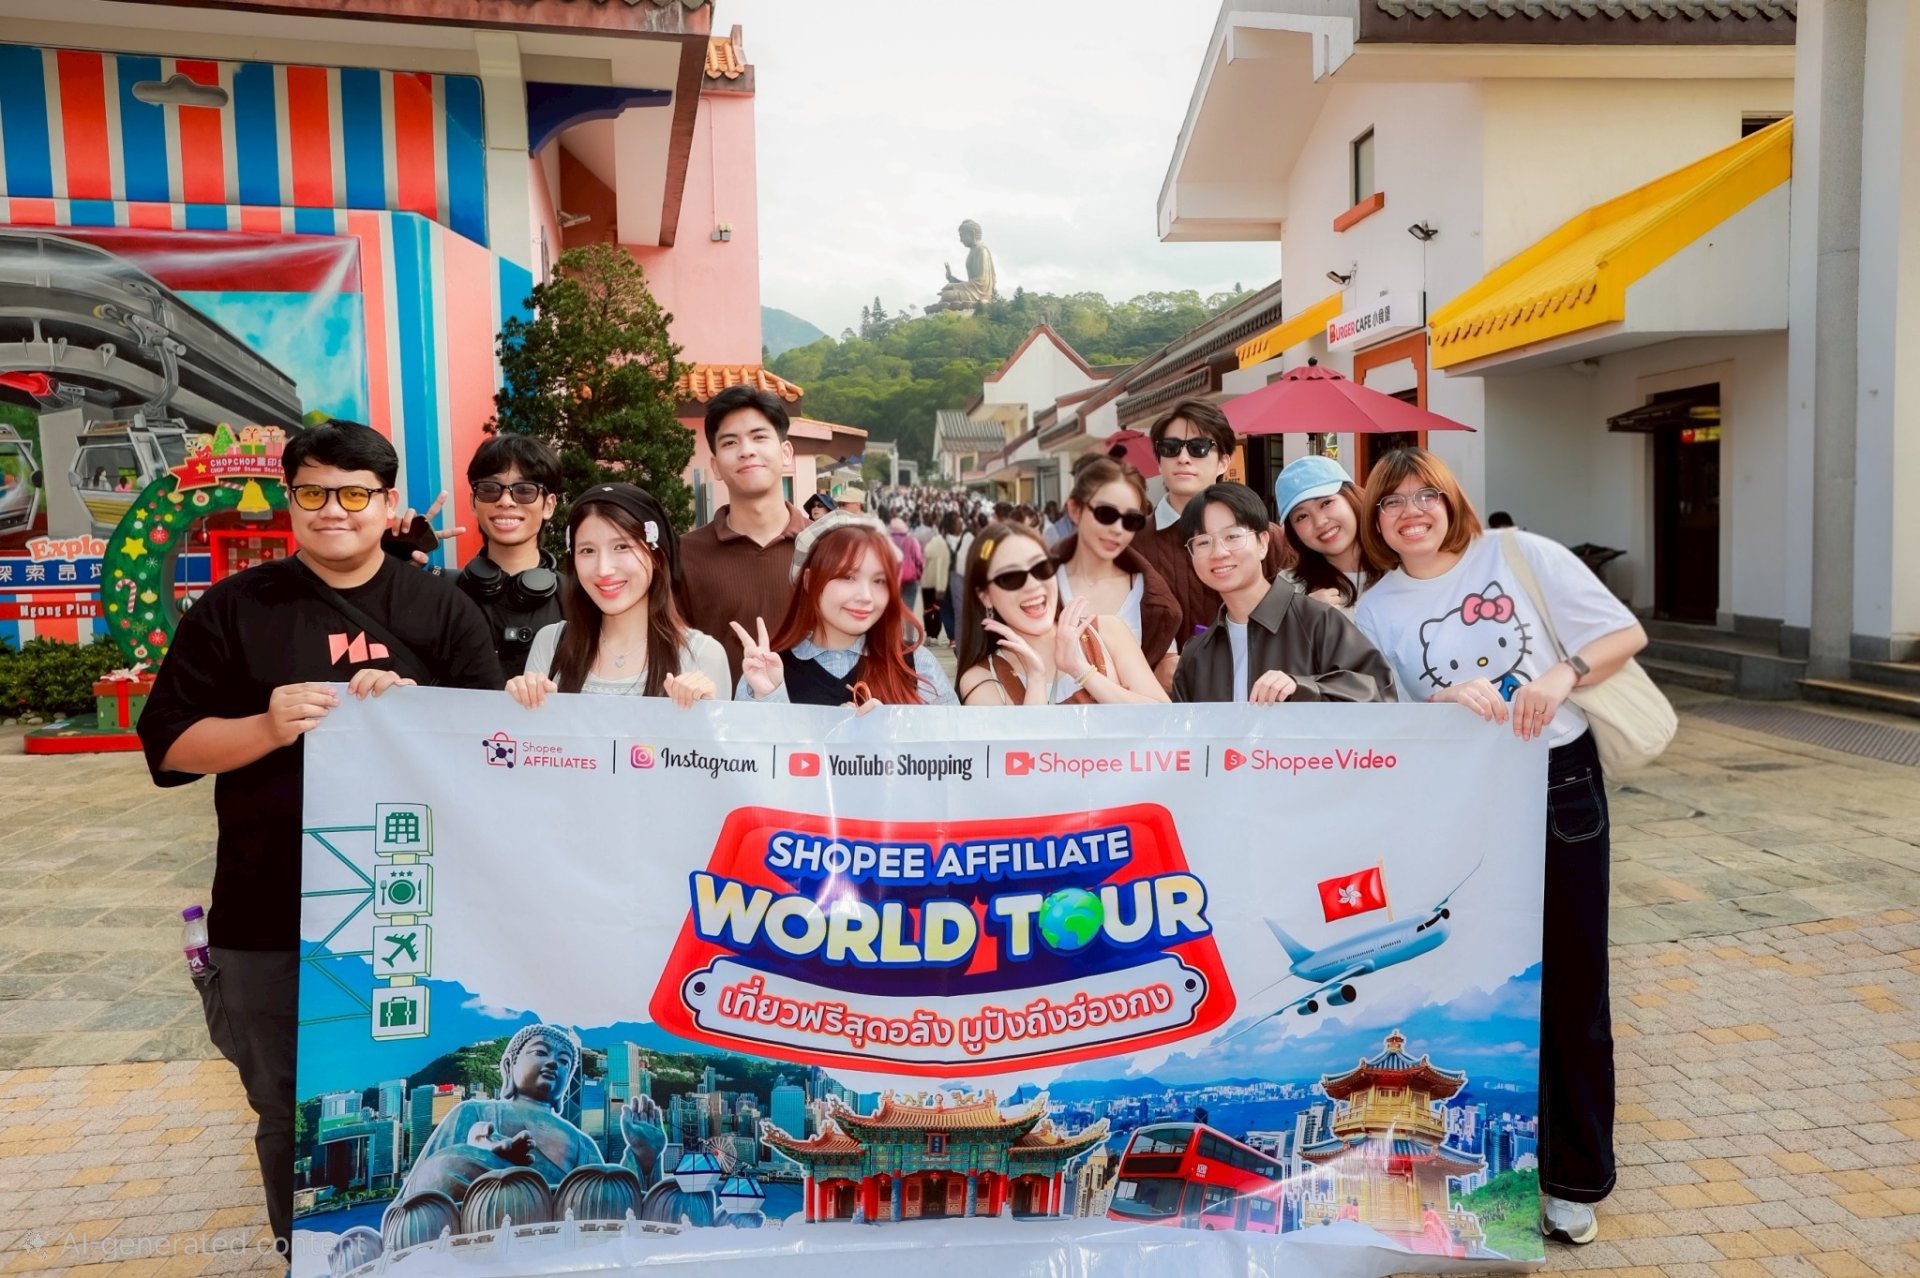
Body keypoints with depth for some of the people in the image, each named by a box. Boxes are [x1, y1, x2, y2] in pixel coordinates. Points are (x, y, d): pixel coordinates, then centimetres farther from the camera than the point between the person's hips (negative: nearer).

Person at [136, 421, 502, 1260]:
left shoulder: (441, 608, 3)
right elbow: (169, 746, 0)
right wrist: (268, 726, -17)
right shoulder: (233, 609, 2)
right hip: (271, 920, 0)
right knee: (291, 1117, 13)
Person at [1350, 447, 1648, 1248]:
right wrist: (1445, 700, -21)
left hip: (1560, 783, 0)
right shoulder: (1375, 611, 3)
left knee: (1570, 985, 6)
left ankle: (1576, 1177, 23)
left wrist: (1563, 674, -17)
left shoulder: (1523, 555, 0)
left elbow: (1626, 634, 0)